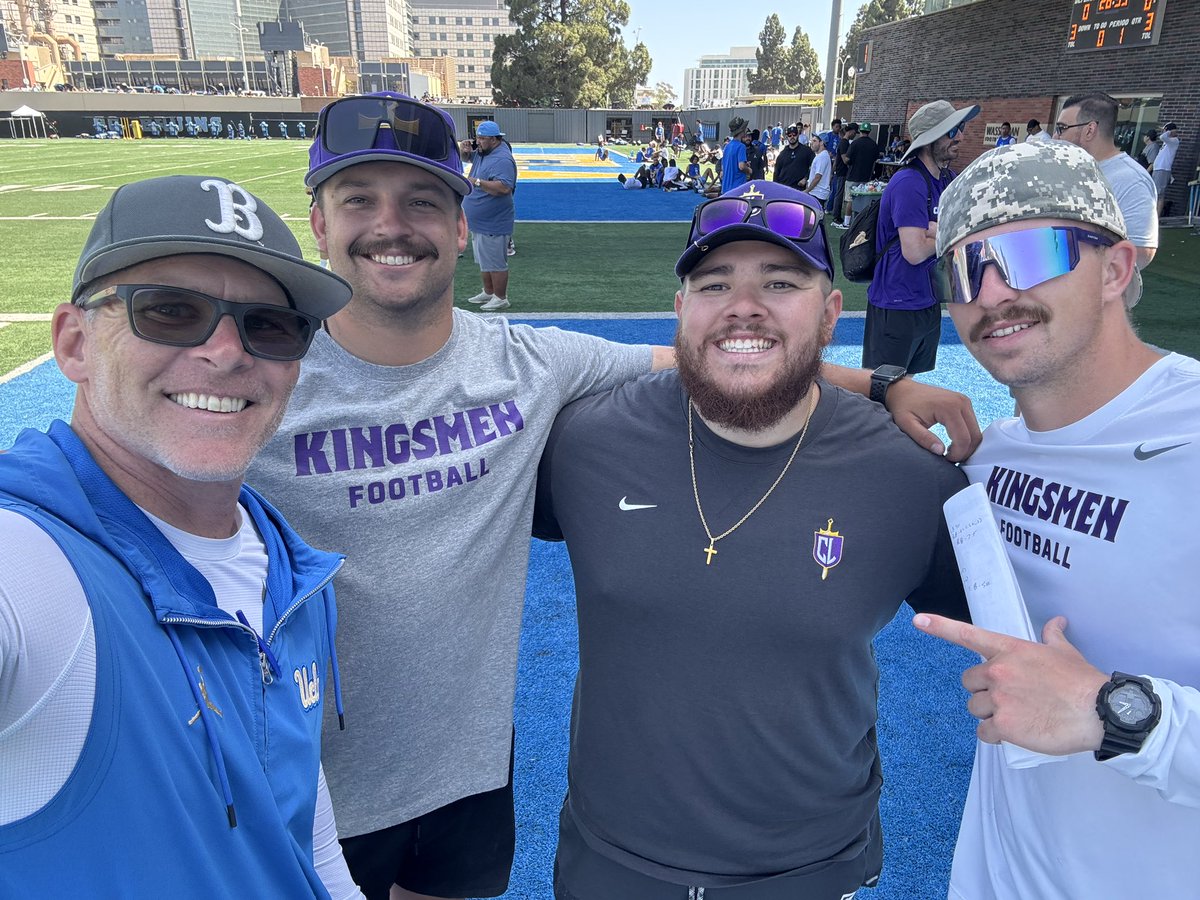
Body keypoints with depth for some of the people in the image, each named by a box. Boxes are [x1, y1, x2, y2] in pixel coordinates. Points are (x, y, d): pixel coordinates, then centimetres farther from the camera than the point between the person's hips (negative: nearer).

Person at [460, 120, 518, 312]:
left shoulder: (502, 159, -22)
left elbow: (504, 188, -34)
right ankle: (488, 293, 34)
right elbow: (469, 157, 28)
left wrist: (477, 182, -32)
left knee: (496, 263, -1)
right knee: (484, 260, 21)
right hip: (479, 221, 10)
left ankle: (500, 299, 10)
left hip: (493, 224, -10)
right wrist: (466, 151, 3)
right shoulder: (482, 152, 8)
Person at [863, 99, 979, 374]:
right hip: (896, 308, -9)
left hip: (929, 303, 9)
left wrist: (936, 230, -17)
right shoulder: (909, 183, -19)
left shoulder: (949, 179, 9)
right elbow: (915, 252, -26)